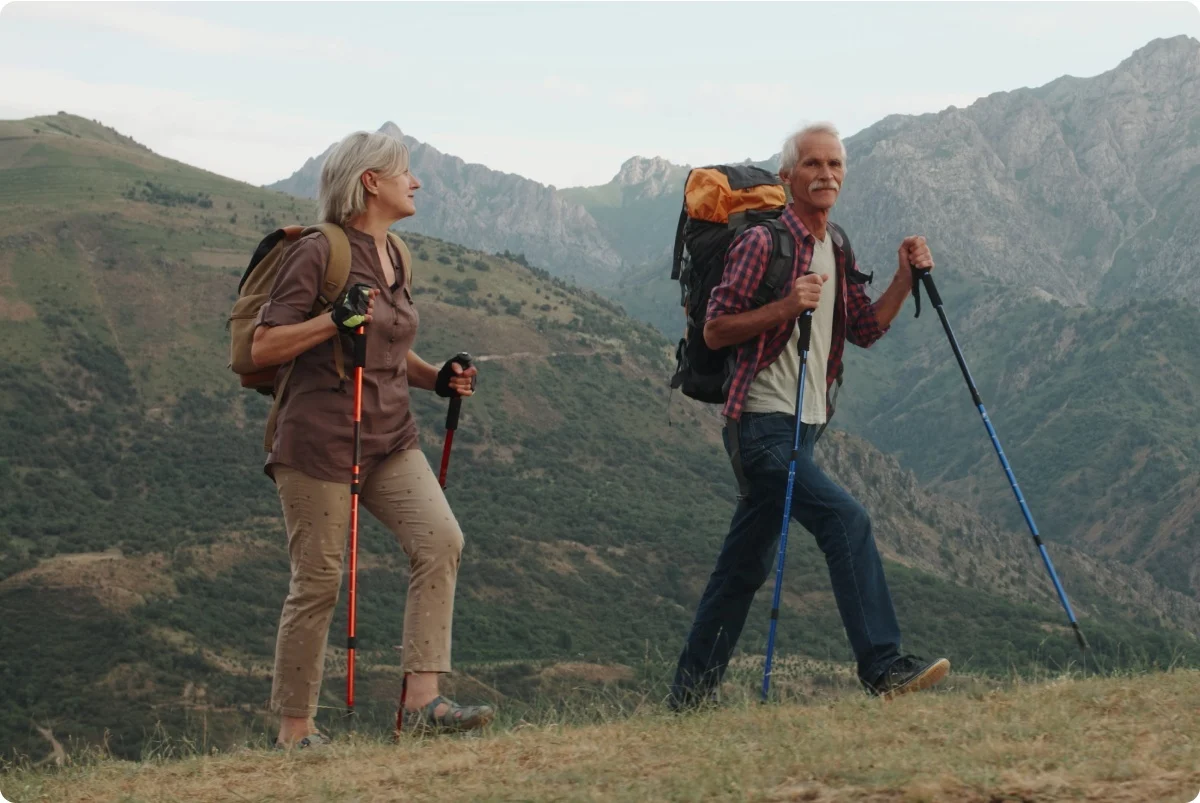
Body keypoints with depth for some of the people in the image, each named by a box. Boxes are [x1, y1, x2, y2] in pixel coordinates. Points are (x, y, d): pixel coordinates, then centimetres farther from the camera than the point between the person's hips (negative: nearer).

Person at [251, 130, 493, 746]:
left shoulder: (392, 256, 15)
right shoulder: (318, 254, -10)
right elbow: (261, 349, -13)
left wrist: (436, 378, 9)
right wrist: (334, 320, -24)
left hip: (390, 438, 7)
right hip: (321, 440, -7)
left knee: (440, 540, -13)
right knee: (318, 581, -3)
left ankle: (422, 699, -13)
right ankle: (294, 730, 9)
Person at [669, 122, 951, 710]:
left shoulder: (835, 253, 15)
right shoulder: (761, 243, -10)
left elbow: (866, 330, 16)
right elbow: (715, 330, -11)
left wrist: (905, 278, 3)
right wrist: (785, 307, -23)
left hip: (803, 426, 9)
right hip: (761, 424, -9)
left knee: (746, 563, 11)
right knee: (845, 518, -22)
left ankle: (691, 692, 19)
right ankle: (882, 667, -20)